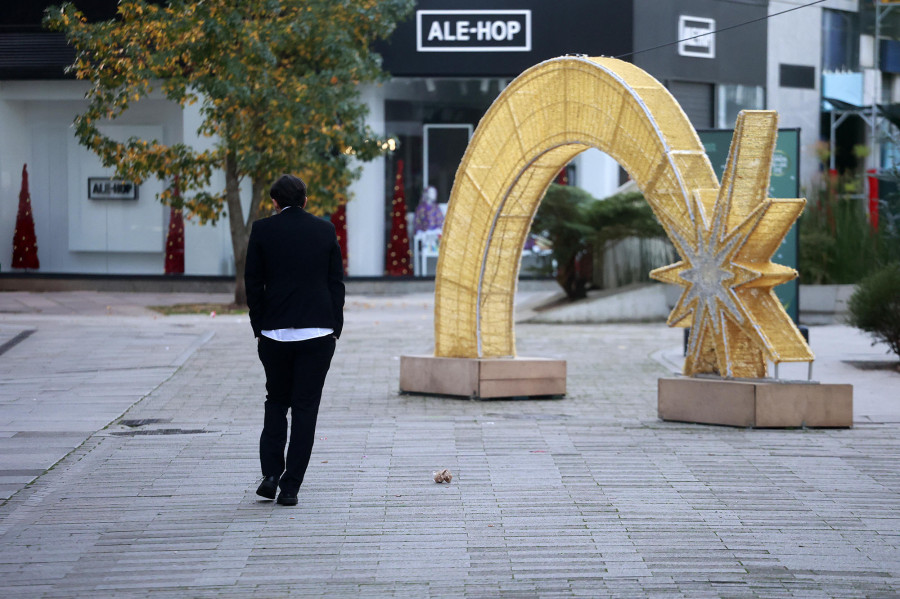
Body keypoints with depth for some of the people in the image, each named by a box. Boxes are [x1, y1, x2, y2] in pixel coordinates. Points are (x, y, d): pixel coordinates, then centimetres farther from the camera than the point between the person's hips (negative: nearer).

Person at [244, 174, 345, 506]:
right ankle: (290, 487, 2)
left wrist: (259, 328, 7)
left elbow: (253, 283, 0)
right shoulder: (325, 230, 3)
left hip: (275, 332, 0)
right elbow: (337, 282, 4)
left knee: (276, 401, 17)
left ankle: (271, 474, 4)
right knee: (305, 407, 4)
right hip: (318, 332, 0)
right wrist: (335, 327, 9)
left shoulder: (262, 230, -1)